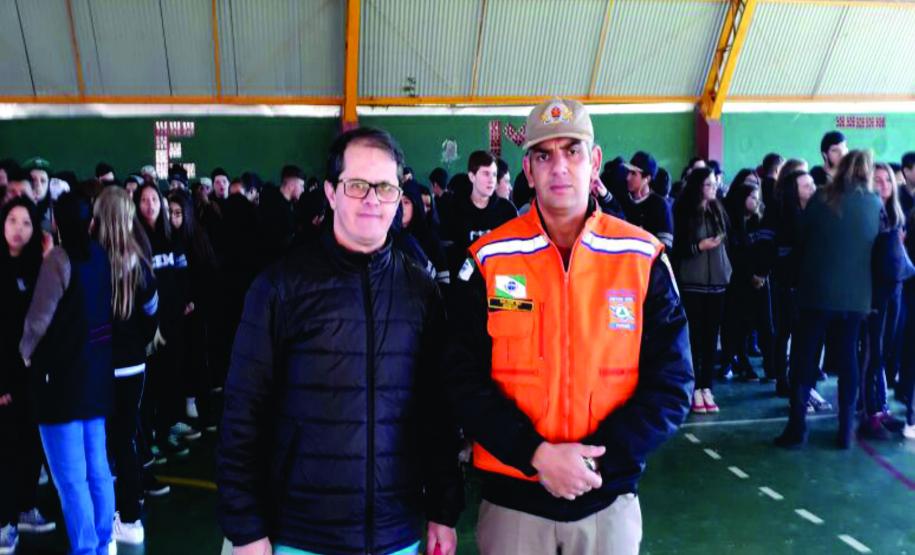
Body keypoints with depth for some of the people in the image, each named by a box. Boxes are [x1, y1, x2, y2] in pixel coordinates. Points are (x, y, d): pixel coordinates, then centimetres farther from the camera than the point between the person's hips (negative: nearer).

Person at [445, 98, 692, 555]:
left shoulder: (643, 259, -3)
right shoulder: (489, 260, -4)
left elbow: (670, 383, -3)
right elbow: (465, 379, -6)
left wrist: (599, 458, -14)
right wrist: (537, 454, -17)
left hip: (609, 498, 1)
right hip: (512, 499, 0)